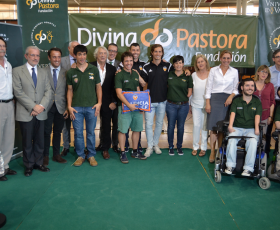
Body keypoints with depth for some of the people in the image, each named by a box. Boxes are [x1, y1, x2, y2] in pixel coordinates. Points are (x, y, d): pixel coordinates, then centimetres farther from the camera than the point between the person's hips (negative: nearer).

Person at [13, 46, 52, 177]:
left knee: (39, 140, 9)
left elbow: (48, 91, 6)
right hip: (25, 113, -3)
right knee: (27, 141, 5)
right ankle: (29, 165, 19)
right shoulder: (17, 71, 1)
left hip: (41, 113, 4)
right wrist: (33, 107, -14)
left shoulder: (43, 72, 14)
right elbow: (18, 92, -8)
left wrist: (42, 105, -10)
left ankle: (38, 163, 22)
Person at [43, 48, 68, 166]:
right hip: (47, 107, -2)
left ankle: (56, 154, 24)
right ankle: (45, 156, 18)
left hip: (60, 107, 2)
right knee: (46, 132, 4)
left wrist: (67, 108, 0)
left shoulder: (65, 72, 6)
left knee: (58, 132, 11)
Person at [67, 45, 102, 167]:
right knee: (78, 133, 5)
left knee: (91, 132, 7)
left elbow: (98, 87, 8)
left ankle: (91, 155, 21)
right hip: (76, 107, 0)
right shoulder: (71, 72, 5)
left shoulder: (94, 70, 5)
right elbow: (70, 90, 8)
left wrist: (99, 103, -1)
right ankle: (80, 155, 20)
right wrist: (69, 106, 0)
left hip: (91, 106, 0)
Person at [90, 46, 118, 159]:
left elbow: (114, 87, 5)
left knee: (106, 127, 7)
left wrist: (114, 102, -2)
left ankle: (105, 149, 20)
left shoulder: (112, 69, 6)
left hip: (107, 102, 2)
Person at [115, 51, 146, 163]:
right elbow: (119, 93, -15)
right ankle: (122, 153, 14)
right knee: (122, 130, 1)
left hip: (136, 106, 6)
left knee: (136, 129, 11)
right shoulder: (119, 75, -8)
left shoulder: (135, 74, 12)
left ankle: (135, 152, 25)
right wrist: (129, 105, -22)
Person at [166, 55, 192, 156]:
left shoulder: (187, 76, 1)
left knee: (181, 127, 8)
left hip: (183, 105, 0)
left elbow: (190, 91, 7)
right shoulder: (169, 75, 2)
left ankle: (179, 147, 24)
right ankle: (171, 147, 20)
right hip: (171, 105, 0)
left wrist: (185, 98, -3)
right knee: (171, 126, 5)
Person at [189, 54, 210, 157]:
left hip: (207, 104, -1)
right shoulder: (194, 75, 4)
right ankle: (195, 147, 17)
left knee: (205, 126, 5)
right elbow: (190, 90, 10)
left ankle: (203, 148, 17)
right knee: (196, 125, 3)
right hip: (196, 104, 2)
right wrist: (189, 104, 10)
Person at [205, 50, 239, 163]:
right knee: (213, 126, -4)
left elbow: (236, 88, 11)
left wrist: (231, 96, -9)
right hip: (214, 98, -1)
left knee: (222, 128, 1)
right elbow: (208, 87, 4)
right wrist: (207, 103, -3)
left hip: (227, 100, 1)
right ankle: (212, 152, 3)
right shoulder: (213, 70, 6)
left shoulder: (234, 72, 9)